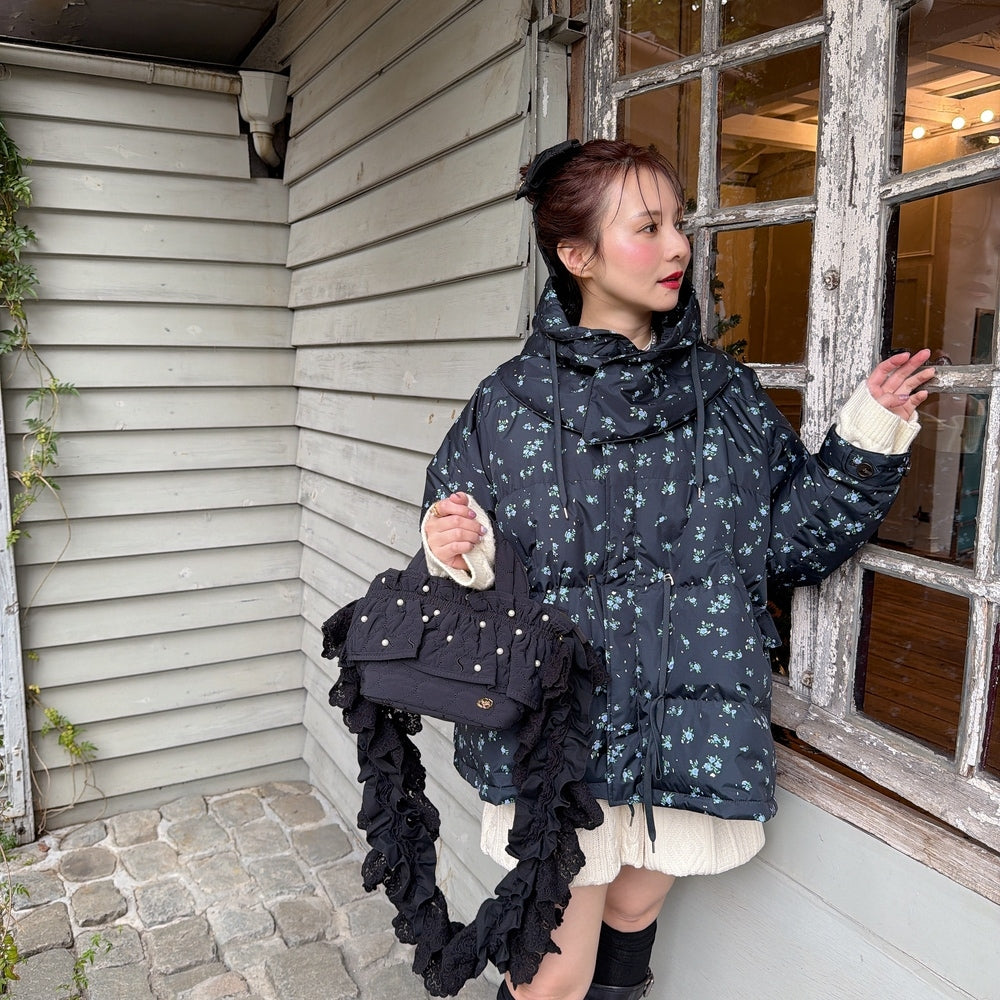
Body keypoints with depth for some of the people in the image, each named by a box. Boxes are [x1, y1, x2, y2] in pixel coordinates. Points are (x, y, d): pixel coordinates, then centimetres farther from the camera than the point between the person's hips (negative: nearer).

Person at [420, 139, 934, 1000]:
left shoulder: (724, 391, 2)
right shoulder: (512, 403, -7)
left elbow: (796, 541, 4)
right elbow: (477, 574, 0)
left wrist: (867, 443, -6)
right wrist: (457, 558, -21)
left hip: (693, 736, 3)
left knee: (633, 917, 24)